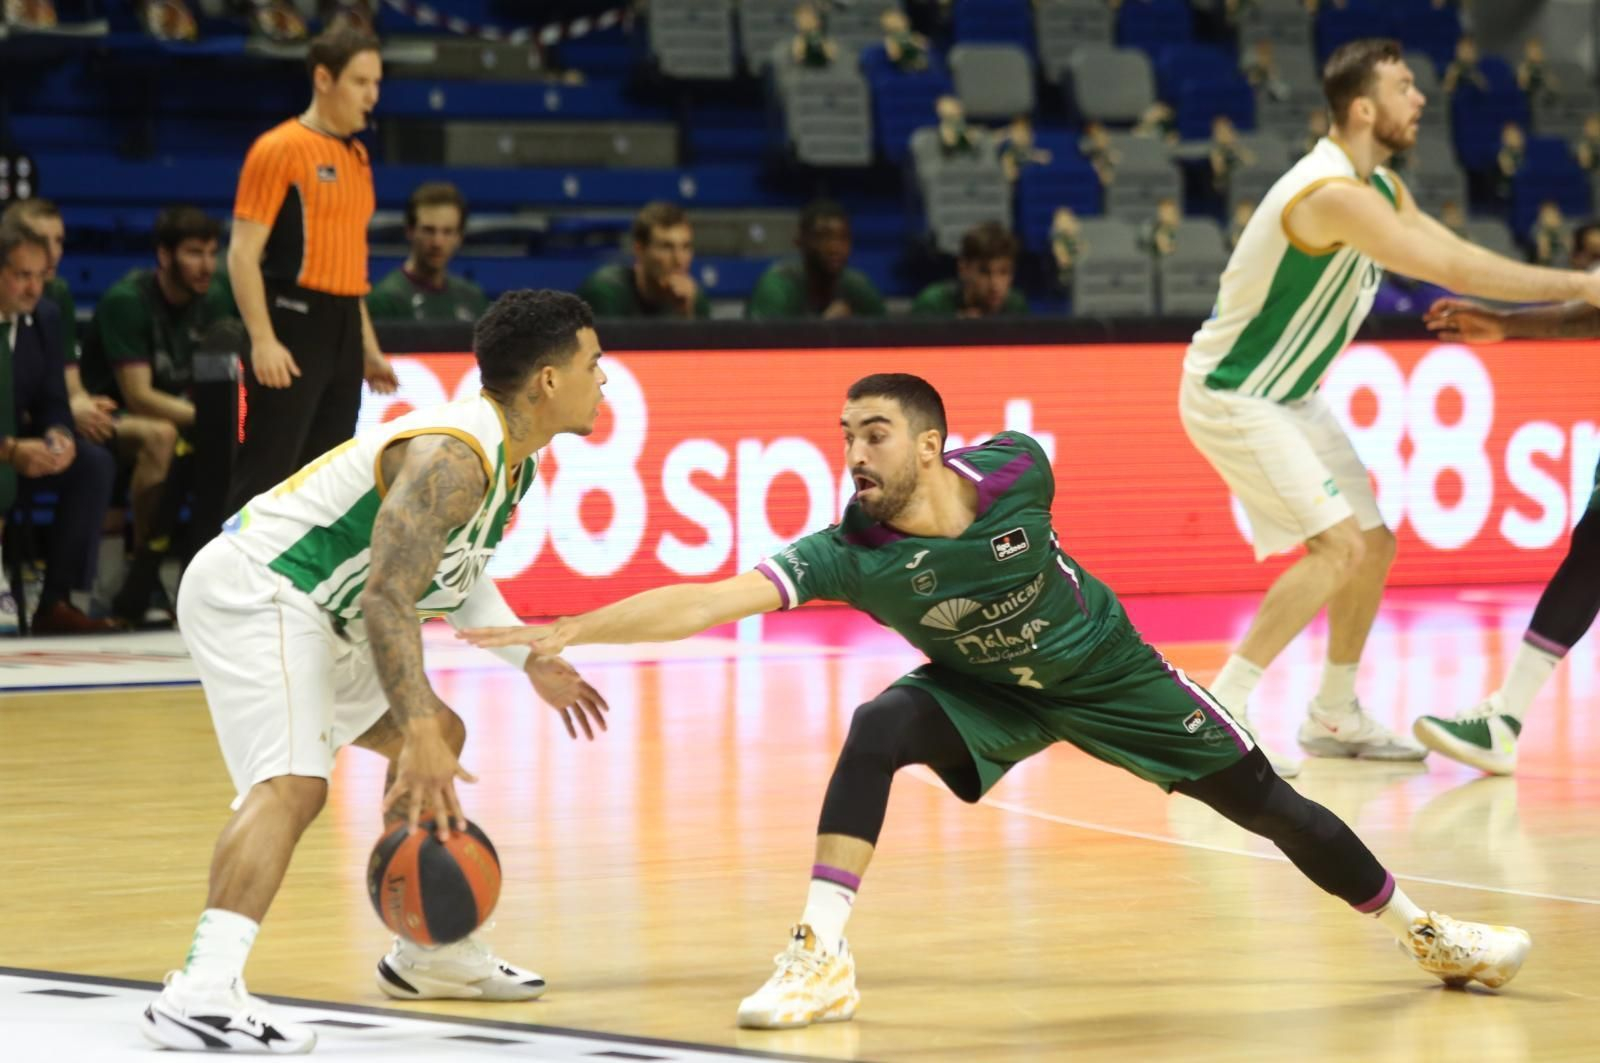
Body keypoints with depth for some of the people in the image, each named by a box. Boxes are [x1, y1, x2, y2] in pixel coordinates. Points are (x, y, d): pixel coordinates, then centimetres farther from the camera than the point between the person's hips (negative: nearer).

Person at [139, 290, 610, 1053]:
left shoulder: (514, 456, 9)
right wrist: (418, 737, -39)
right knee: (292, 783, -28)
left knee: (436, 736, 23)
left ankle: (429, 952, 33)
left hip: (308, 609, 11)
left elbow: (454, 574, 27)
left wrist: (532, 661, 28)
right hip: (250, 590, -11)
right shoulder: (452, 458, -24)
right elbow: (387, 599, -33)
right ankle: (201, 994, -43)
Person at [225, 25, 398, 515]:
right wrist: (263, 340, -20)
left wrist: (368, 346, 20)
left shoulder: (357, 158, 16)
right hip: (293, 327, -8)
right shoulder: (279, 149, -8)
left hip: (344, 334, 8)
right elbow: (243, 253, -12)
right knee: (266, 474, -9)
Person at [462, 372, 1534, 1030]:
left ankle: (1424, 930, 26)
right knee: (878, 729, -29)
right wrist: (570, 629, -48)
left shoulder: (1016, 468, -29)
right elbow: (706, 601, -39)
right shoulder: (848, 555, -30)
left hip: (1104, 668, 0)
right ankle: (823, 958, -27)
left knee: (1269, 804, 5)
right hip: (989, 689, 0)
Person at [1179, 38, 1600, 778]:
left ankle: (1333, 716, 25)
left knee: (1374, 545, 12)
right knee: (1338, 547, -19)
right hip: (1232, 396, -10)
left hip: (1291, 397, 10)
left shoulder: (1380, 187, 6)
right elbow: (1455, 272, -31)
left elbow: (1456, 255, 5)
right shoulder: (1335, 195, -27)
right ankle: (1215, 715, -17)